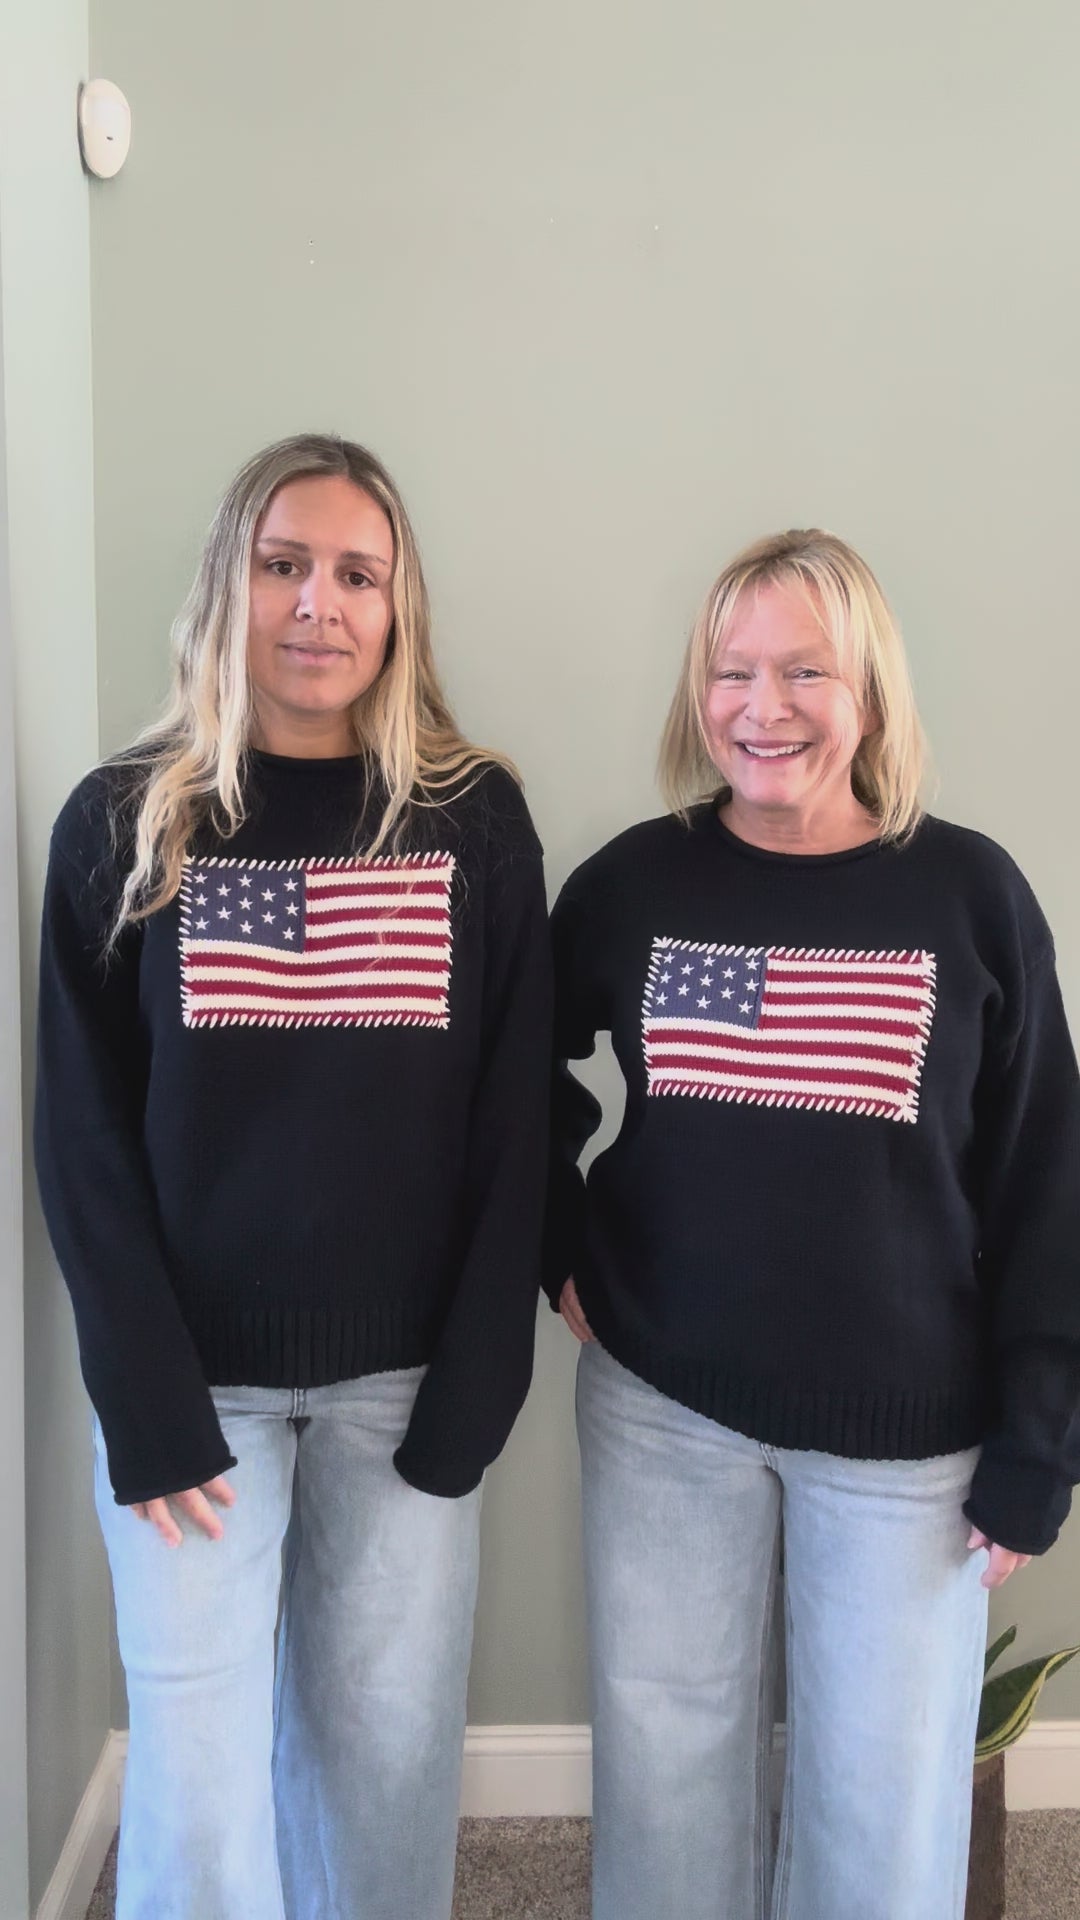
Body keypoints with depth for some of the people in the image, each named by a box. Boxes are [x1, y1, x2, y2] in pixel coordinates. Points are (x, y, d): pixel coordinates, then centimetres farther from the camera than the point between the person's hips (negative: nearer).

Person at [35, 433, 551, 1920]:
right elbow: (85, 1141, -2)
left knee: (389, 1751, 12)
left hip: (403, 1376, 1)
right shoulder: (123, 823, -2)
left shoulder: (475, 820, -2)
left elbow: (515, 1123, -2)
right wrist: (150, 1406, -9)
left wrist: (473, 1392, -6)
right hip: (194, 1376, 0)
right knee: (196, 1772, 6)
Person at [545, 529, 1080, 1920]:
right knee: (664, 1759, 16)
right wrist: (564, 1250, 1)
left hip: (906, 1433, -1)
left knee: (889, 1791, 13)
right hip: (661, 1405, 1)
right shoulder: (633, 883, -4)